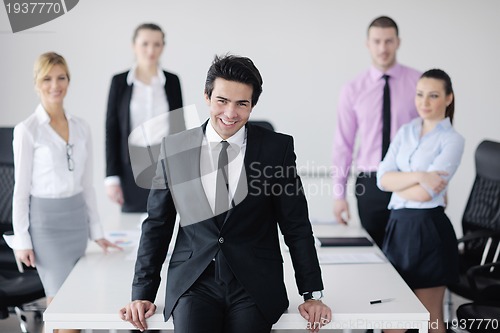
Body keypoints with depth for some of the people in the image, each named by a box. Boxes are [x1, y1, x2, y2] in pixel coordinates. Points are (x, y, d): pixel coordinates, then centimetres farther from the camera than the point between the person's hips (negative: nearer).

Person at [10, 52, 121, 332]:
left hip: (77, 216, 5)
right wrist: (22, 240, -8)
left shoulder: (82, 128, 7)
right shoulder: (27, 130, -8)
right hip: (46, 219, -5)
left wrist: (97, 231, 11)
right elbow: (21, 188, -6)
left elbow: (87, 183, 12)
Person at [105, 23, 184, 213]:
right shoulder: (120, 82, -1)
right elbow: (111, 131, 0)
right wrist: (112, 177, -5)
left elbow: (179, 128, 8)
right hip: (133, 170, -1)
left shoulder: (172, 81, 3)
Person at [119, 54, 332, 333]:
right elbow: (157, 224, 9)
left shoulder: (278, 148, 0)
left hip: (255, 288, 0)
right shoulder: (174, 148, 4)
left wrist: (313, 294, 3)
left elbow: (297, 226, 5)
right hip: (192, 285, 0)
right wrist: (142, 294, 6)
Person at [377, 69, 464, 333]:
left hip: (428, 231, -5)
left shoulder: (452, 140, -7)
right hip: (398, 225, 6)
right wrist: (417, 176, -16)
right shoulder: (406, 132, 10)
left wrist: (396, 182, -1)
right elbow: (382, 178, -1)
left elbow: (424, 193, -16)